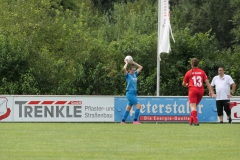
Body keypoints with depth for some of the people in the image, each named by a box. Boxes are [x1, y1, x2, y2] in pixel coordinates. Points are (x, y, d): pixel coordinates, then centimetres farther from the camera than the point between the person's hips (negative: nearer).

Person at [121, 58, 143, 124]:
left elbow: (140, 67, 22)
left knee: (128, 108, 10)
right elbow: (124, 69, -25)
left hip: (134, 93, 8)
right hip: (130, 93, -8)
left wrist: (133, 62, 14)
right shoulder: (128, 75, -6)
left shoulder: (135, 74, 13)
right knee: (138, 105, -14)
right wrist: (126, 63, -8)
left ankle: (123, 121, 15)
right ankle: (135, 120, -12)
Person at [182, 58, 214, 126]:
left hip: (192, 90, -3)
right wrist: (211, 91, 2)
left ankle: (195, 121, -23)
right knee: (194, 106, 18)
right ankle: (191, 121, 20)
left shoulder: (189, 73, 2)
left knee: (193, 107, -7)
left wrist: (187, 85, 34)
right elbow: (207, 82, 2)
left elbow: (184, 84, 11)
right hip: (201, 91, 3)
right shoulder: (202, 72, 7)